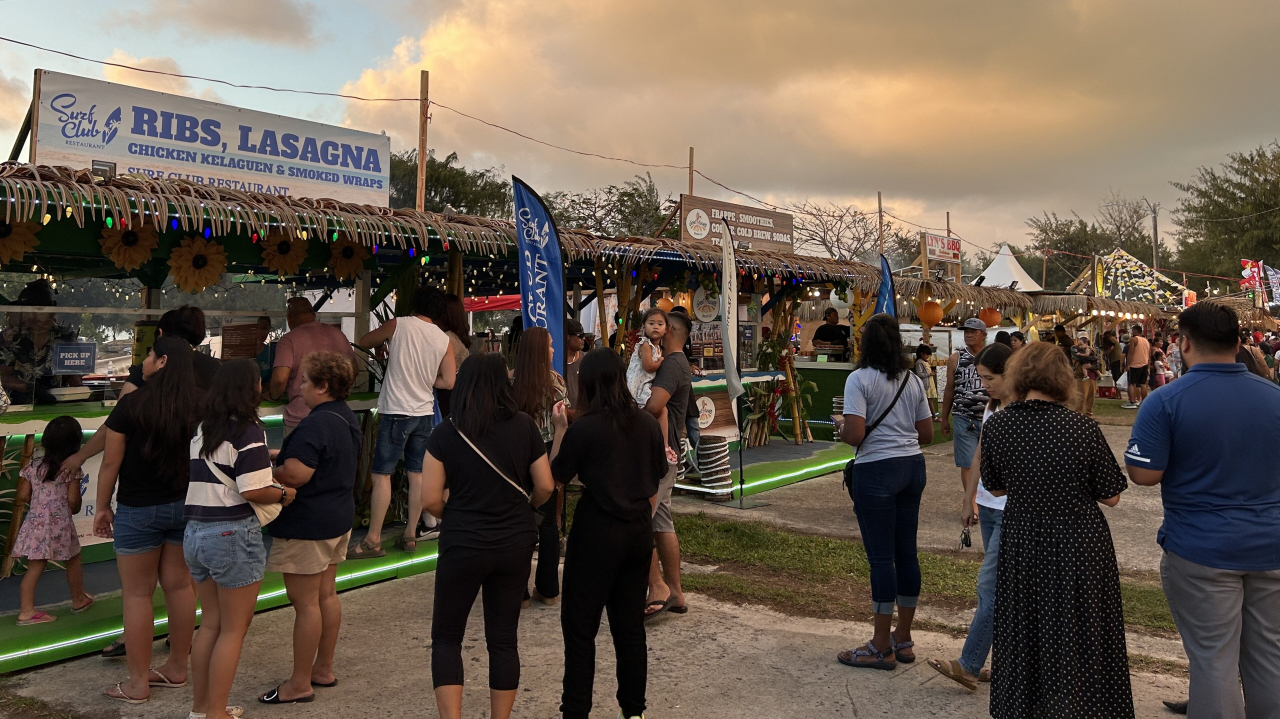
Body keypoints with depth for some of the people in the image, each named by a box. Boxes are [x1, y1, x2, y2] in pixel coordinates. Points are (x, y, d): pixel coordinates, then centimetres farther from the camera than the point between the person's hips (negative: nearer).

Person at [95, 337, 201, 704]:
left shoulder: (131, 404, -14)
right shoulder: (202, 405, -4)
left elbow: (111, 463, -9)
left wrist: (102, 507, 3)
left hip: (139, 510, -4)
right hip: (187, 506, 4)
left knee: (137, 594, 6)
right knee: (180, 586, 13)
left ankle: (138, 682, 13)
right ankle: (177, 667, 25)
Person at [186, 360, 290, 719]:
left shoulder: (201, 428, 10)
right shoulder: (248, 430, -14)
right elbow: (252, 490, -21)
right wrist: (284, 494, -3)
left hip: (195, 531, 8)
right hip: (233, 534, -8)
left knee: (210, 623, 19)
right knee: (234, 628, 6)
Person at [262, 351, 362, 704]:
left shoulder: (315, 425, -23)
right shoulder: (348, 418, 8)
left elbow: (295, 474, -30)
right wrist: (282, 455, 16)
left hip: (307, 525, -10)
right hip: (339, 519, 10)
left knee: (305, 603, -1)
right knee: (327, 595, 17)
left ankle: (300, 684, 9)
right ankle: (324, 669, 28)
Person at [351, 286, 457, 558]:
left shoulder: (398, 325, -6)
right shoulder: (444, 340, 4)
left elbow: (363, 342, 8)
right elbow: (448, 382, 4)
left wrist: (385, 342, 26)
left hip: (396, 411, -5)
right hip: (424, 412, 5)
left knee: (381, 474, -1)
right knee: (417, 474, 10)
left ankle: (373, 540, 1)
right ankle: (410, 535, 17)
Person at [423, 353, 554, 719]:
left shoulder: (445, 433, -8)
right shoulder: (524, 426, -4)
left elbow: (431, 499, -9)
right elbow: (545, 486, -1)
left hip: (463, 546, -2)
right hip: (515, 545, 2)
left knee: (446, 637, 14)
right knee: (503, 639, 13)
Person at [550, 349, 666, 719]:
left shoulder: (583, 429, -15)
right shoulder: (649, 424, 2)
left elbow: (556, 477, -4)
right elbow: (655, 484, 9)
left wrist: (560, 429, 2)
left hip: (597, 534, -5)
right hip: (639, 533, 6)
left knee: (580, 626, 6)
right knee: (630, 625, 15)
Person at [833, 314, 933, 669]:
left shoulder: (859, 379, -11)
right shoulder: (913, 380, 9)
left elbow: (855, 435, -19)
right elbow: (926, 435, 11)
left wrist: (839, 425, 1)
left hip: (877, 470, -7)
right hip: (913, 466, 7)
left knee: (881, 556, 0)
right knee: (907, 552, 12)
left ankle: (882, 647, 9)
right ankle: (903, 639, 23)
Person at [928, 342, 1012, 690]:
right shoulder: (991, 408, 11)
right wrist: (968, 501, 17)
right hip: (989, 506, 8)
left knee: (989, 585, -7)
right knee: (1001, 587, 12)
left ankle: (968, 666, -1)